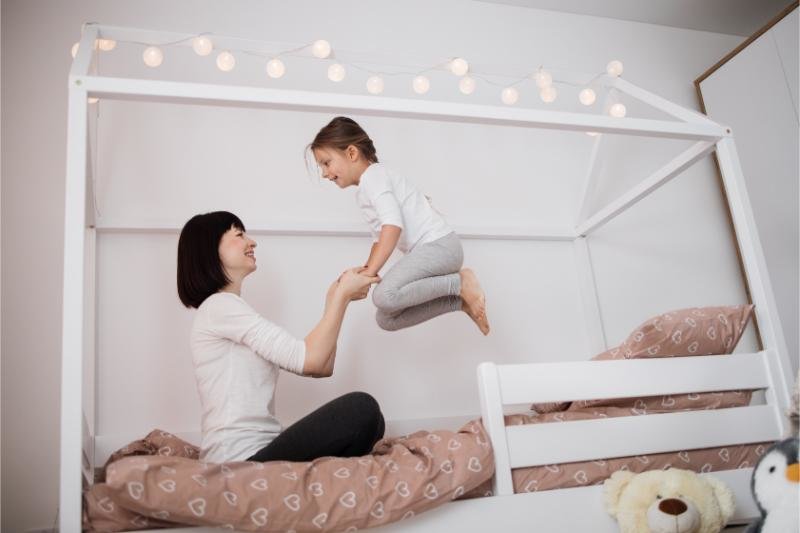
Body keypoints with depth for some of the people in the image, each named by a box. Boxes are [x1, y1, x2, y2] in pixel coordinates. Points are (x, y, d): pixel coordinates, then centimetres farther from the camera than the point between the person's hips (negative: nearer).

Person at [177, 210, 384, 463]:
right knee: (361, 408, -19)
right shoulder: (219, 305, -8)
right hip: (242, 459, -10)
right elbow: (309, 360, -16)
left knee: (371, 421, 8)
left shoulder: (232, 311, 22)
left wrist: (335, 299, 10)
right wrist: (343, 295, -6)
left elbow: (322, 368, 15)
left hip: (263, 450, 10)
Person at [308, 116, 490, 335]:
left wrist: (370, 271, -22)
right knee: (386, 319, 8)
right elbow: (380, 236, 24)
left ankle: (460, 282, -13)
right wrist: (365, 270, 8)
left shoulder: (373, 176, -9)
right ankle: (460, 301, 11)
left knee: (385, 295, -30)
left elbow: (393, 224, -22)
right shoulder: (365, 192, 23)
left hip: (439, 244, -10)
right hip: (431, 250, 11)